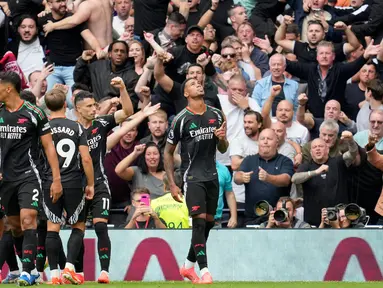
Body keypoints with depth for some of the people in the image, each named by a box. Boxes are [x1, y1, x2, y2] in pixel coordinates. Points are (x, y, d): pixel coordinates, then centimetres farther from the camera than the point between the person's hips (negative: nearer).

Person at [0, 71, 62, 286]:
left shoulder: (34, 114, -7)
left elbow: (49, 146, -3)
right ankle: (31, 268, 23)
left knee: (28, 220, -17)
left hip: (28, 176, -6)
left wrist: (57, 179, -7)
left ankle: (28, 271, -20)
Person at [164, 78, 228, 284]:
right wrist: (172, 184, -6)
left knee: (208, 223, 9)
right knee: (199, 221, -16)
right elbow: (168, 152, -1)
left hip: (212, 177, 6)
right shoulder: (181, 119, -7)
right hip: (192, 177, -6)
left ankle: (188, 266, 26)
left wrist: (222, 139, -8)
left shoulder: (216, 115, 7)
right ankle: (204, 272, -19)